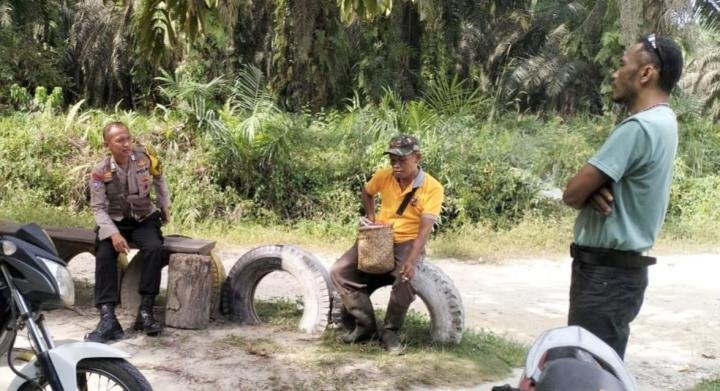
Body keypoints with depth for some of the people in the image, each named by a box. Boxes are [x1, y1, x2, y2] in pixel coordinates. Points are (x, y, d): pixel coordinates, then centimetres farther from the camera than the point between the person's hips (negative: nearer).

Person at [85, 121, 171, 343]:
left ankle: (145, 311, -23)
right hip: (115, 222, 0)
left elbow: (159, 179, 12)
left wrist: (164, 206, 17)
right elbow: (98, 207, -12)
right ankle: (108, 318, -29)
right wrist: (113, 234, -25)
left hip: (144, 219, 1)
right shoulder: (100, 172, -14)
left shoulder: (145, 157, -9)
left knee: (155, 249, -29)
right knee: (104, 256, -28)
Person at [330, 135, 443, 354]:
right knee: (339, 272, -10)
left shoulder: (432, 188, -17)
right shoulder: (384, 176, -5)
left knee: (405, 280, -35)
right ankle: (366, 325, 2)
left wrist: (411, 260, -37)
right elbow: (366, 193, 19)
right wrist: (371, 218, 3)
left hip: (408, 243, -4)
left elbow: (425, 229, -24)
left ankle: (390, 332, -10)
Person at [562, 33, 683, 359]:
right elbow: (587, 186, 11)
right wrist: (596, 190, -11)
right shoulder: (660, 123, 13)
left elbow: (572, 193, -20)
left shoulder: (639, 127, -20)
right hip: (615, 268, 10)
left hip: (606, 272, -10)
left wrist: (590, 191, 1)